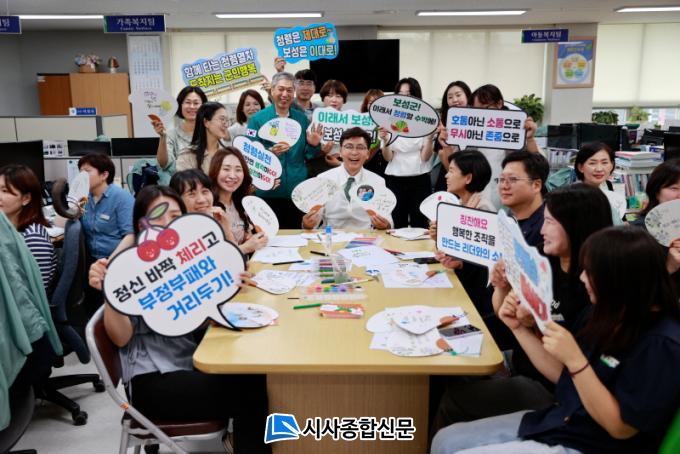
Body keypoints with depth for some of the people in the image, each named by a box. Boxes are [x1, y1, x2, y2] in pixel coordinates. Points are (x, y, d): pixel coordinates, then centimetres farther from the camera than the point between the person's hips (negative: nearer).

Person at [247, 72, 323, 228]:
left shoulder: (301, 118, 9)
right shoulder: (257, 119, -1)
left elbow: (308, 156, 13)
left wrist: (312, 145, -8)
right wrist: (270, 152, -22)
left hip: (296, 191, 3)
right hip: (268, 191, -3)